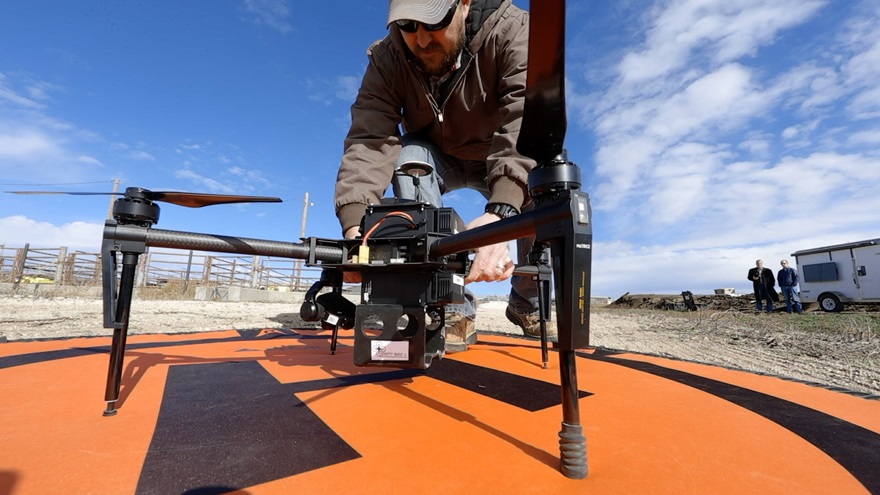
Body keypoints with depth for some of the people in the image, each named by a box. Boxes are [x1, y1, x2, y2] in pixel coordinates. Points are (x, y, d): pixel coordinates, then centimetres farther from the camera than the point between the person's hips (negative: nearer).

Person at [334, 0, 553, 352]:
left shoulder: (512, 31, -25)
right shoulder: (387, 59, -19)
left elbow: (529, 119, -41)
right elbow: (370, 139, -31)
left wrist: (501, 211, -58)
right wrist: (355, 226, -48)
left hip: (504, 160, 0)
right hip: (437, 158, 1)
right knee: (408, 160, -31)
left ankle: (527, 304, 0)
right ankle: (453, 309, -25)